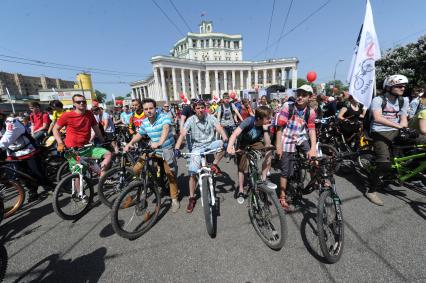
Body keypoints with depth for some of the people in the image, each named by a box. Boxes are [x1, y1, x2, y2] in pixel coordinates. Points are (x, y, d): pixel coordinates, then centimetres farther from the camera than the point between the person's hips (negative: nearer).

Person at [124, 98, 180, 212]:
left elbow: (166, 129, -39)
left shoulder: (164, 117, -18)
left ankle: (174, 199, 17)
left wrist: (160, 143, -56)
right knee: (136, 169, 3)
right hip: (152, 150, 6)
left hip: (166, 150, -5)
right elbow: (139, 134, 15)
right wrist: (130, 143, -1)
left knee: (171, 175, -3)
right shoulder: (144, 122, 1)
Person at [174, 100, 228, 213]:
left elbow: (219, 129, -19)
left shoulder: (211, 118, -6)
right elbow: (182, 134, -16)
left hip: (211, 144, 1)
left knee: (222, 143, -30)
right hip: (197, 147, -1)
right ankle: (192, 198, 8)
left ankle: (214, 165, -9)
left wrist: (225, 140, -39)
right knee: (192, 172, -10)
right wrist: (176, 148, -30)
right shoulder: (191, 120, -7)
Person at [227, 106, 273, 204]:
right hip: (242, 145, -3)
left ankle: (263, 179, -6)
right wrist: (229, 147, -58)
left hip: (254, 144, 4)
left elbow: (267, 144, -25)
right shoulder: (249, 121, -32)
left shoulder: (265, 125, -21)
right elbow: (235, 134, -42)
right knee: (241, 168, -7)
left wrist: (265, 129, -35)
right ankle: (241, 191, 15)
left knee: (270, 150, -18)